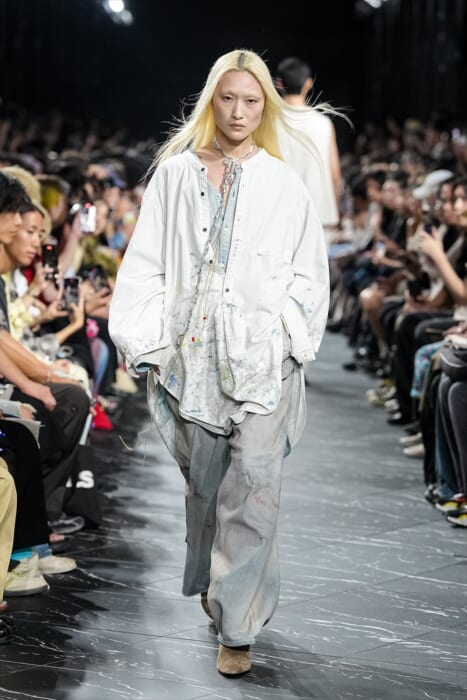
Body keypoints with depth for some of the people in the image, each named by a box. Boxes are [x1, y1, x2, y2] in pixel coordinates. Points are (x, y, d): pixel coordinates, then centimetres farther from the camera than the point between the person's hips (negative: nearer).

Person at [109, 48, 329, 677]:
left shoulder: (283, 184, 5)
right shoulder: (176, 173, 6)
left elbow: (309, 273, 8)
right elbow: (146, 265, 5)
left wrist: (289, 336, -5)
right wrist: (150, 344, -3)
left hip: (261, 361, -1)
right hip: (192, 358, 1)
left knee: (252, 493, -7)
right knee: (202, 483, 13)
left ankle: (238, 626, -1)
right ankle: (213, 583, 37)